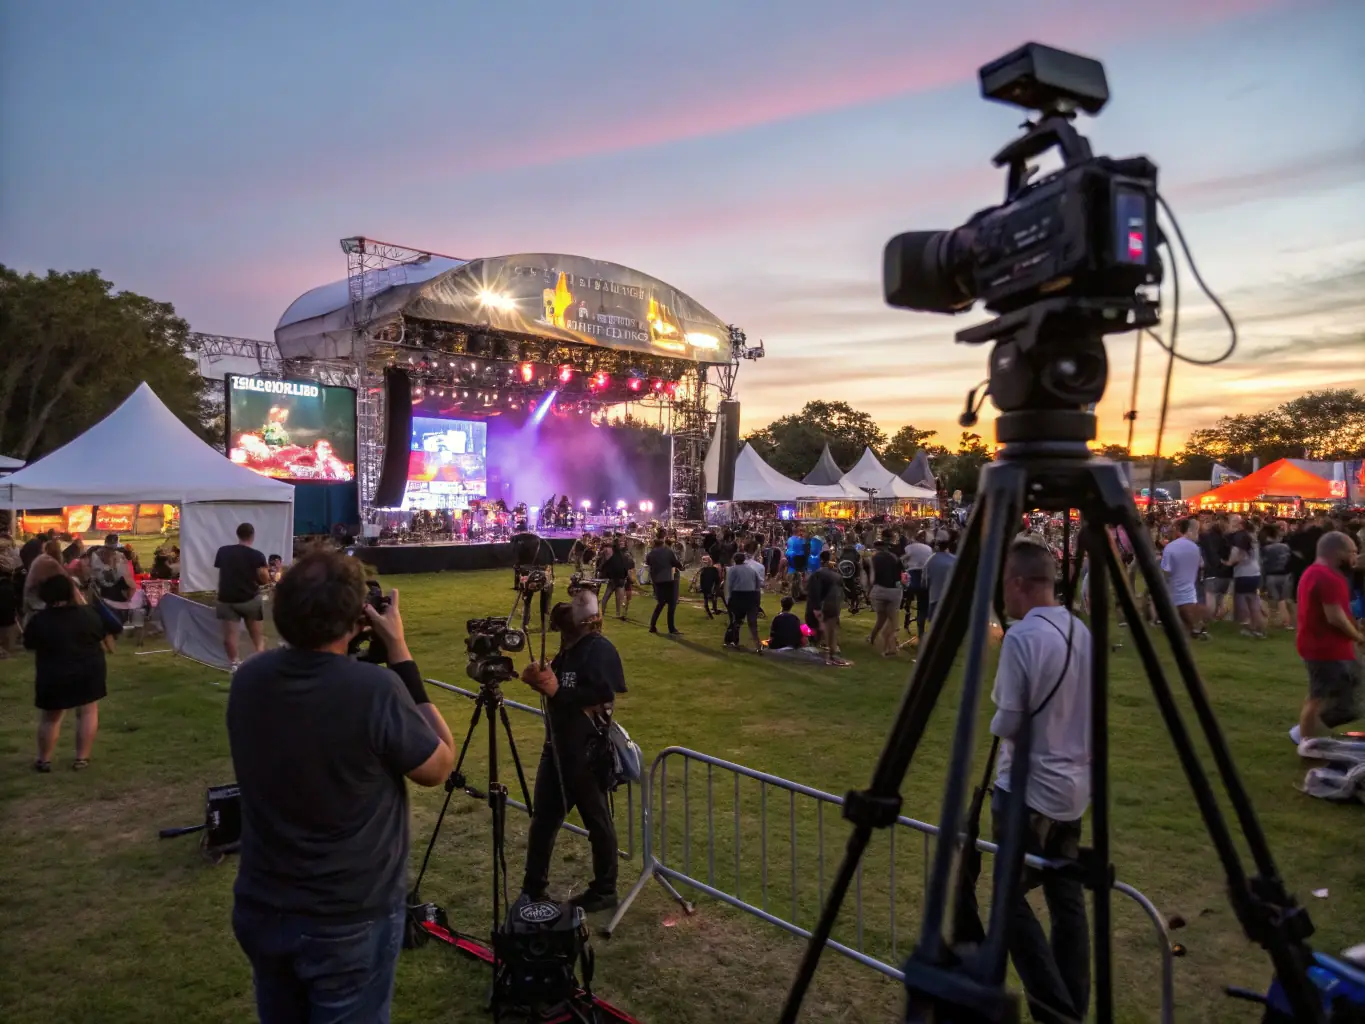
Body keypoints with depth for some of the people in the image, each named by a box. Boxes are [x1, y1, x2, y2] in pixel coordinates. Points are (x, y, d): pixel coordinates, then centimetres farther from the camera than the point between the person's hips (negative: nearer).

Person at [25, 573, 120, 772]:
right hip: (89, 671, 0)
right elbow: (102, 633, 5)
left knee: (50, 717, 14)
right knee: (88, 712, 10)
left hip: (53, 675, 0)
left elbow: (29, 644, 1)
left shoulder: (38, 620, -12)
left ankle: (44, 760, 23)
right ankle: (82, 758, 11)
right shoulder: (87, 613, -12)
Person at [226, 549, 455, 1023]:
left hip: (260, 910, 5)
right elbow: (440, 766, -11)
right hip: (349, 922, -4)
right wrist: (400, 653, -13)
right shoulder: (375, 689, -27)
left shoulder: (248, 679, -10)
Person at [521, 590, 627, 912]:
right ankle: (533, 887, 31)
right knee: (542, 818, 16)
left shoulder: (600, 649, -17)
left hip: (586, 752, -9)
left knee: (597, 821, 8)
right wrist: (540, 679, -4)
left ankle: (604, 891, 24)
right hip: (557, 746, 9)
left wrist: (556, 690, -25)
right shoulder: (569, 647, 10)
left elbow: (602, 700, -25)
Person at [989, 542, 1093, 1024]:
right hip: (1073, 786, 8)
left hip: (1028, 790, -8)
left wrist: (996, 722, 2)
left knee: (1010, 898, 5)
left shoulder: (1022, 635, -21)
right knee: (1066, 899, 16)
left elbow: (1007, 723, -17)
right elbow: (1082, 708, 13)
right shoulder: (1082, 632, 3)